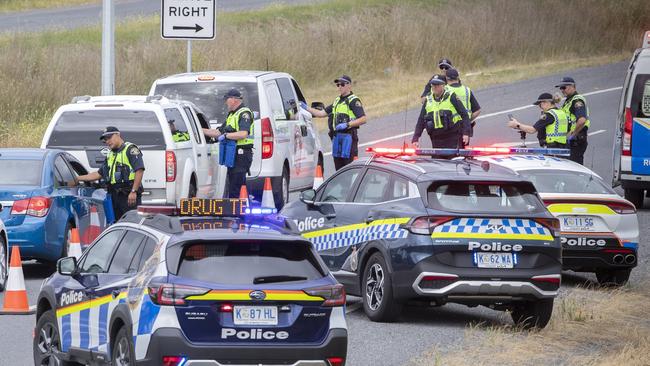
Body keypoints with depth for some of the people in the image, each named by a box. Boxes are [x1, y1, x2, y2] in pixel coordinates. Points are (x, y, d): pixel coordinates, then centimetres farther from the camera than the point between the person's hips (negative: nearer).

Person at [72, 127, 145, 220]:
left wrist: (133, 191, -21)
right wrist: (77, 179, 24)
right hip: (115, 196, 9)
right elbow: (99, 174, 27)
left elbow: (139, 170, -15)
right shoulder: (111, 155, 23)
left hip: (129, 195, -9)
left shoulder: (130, 149, -5)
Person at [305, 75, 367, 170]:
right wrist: (306, 108, 18)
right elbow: (322, 113, 24)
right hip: (337, 137, 8)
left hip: (348, 136, -8)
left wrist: (347, 125, -21)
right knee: (338, 165, 10)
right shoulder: (337, 101, 20)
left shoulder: (353, 101, -6)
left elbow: (363, 119, -14)